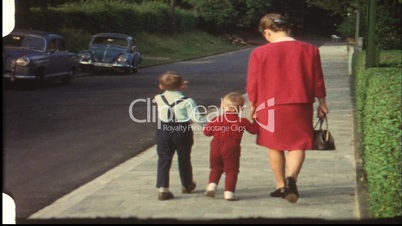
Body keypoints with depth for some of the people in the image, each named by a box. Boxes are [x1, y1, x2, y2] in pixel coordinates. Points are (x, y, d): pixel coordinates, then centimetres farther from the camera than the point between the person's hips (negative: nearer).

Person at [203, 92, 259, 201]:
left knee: (215, 168, 21)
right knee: (231, 170, 3)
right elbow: (254, 129, 5)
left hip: (216, 147, 3)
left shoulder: (217, 120, 2)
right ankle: (229, 192, -4)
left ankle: (212, 184, 4)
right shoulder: (242, 122, -4)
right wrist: (255, 120, 20)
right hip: (232, 149, -3)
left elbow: (206, 132, 5)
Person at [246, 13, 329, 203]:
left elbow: (252, 85, -2)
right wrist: (322, 103, 16)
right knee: (297, 145, 7)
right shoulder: (309, 50, -1)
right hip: (300, 106, 1)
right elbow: (318, 81, 4)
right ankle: (291, 178, -18)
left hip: (270, 107, 0)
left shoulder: (259, 53, -6)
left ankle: (281, 186, 23)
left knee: (275, 147, 15)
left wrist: (252, 105, 12)